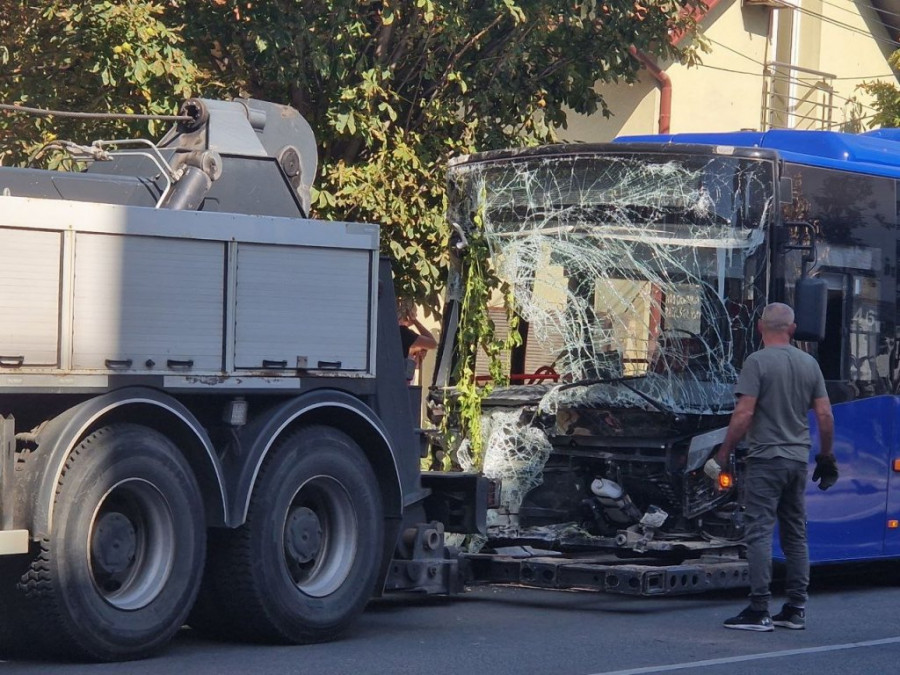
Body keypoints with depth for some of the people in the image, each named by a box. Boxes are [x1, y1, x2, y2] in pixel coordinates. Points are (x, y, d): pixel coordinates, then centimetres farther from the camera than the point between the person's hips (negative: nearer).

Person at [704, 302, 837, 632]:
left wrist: (723, 454, -8)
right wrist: (827, 456, 16)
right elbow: (825, 415, 7)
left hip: (766, 459, -6)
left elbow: (744, 413, -15)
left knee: (759, 533, -6)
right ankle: (795, 609, 14)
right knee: (795, 534, 12)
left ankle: (759, 611, -9)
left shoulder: (758, 361, -9)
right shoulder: (809, 363, 8)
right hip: (798, 459, 6)